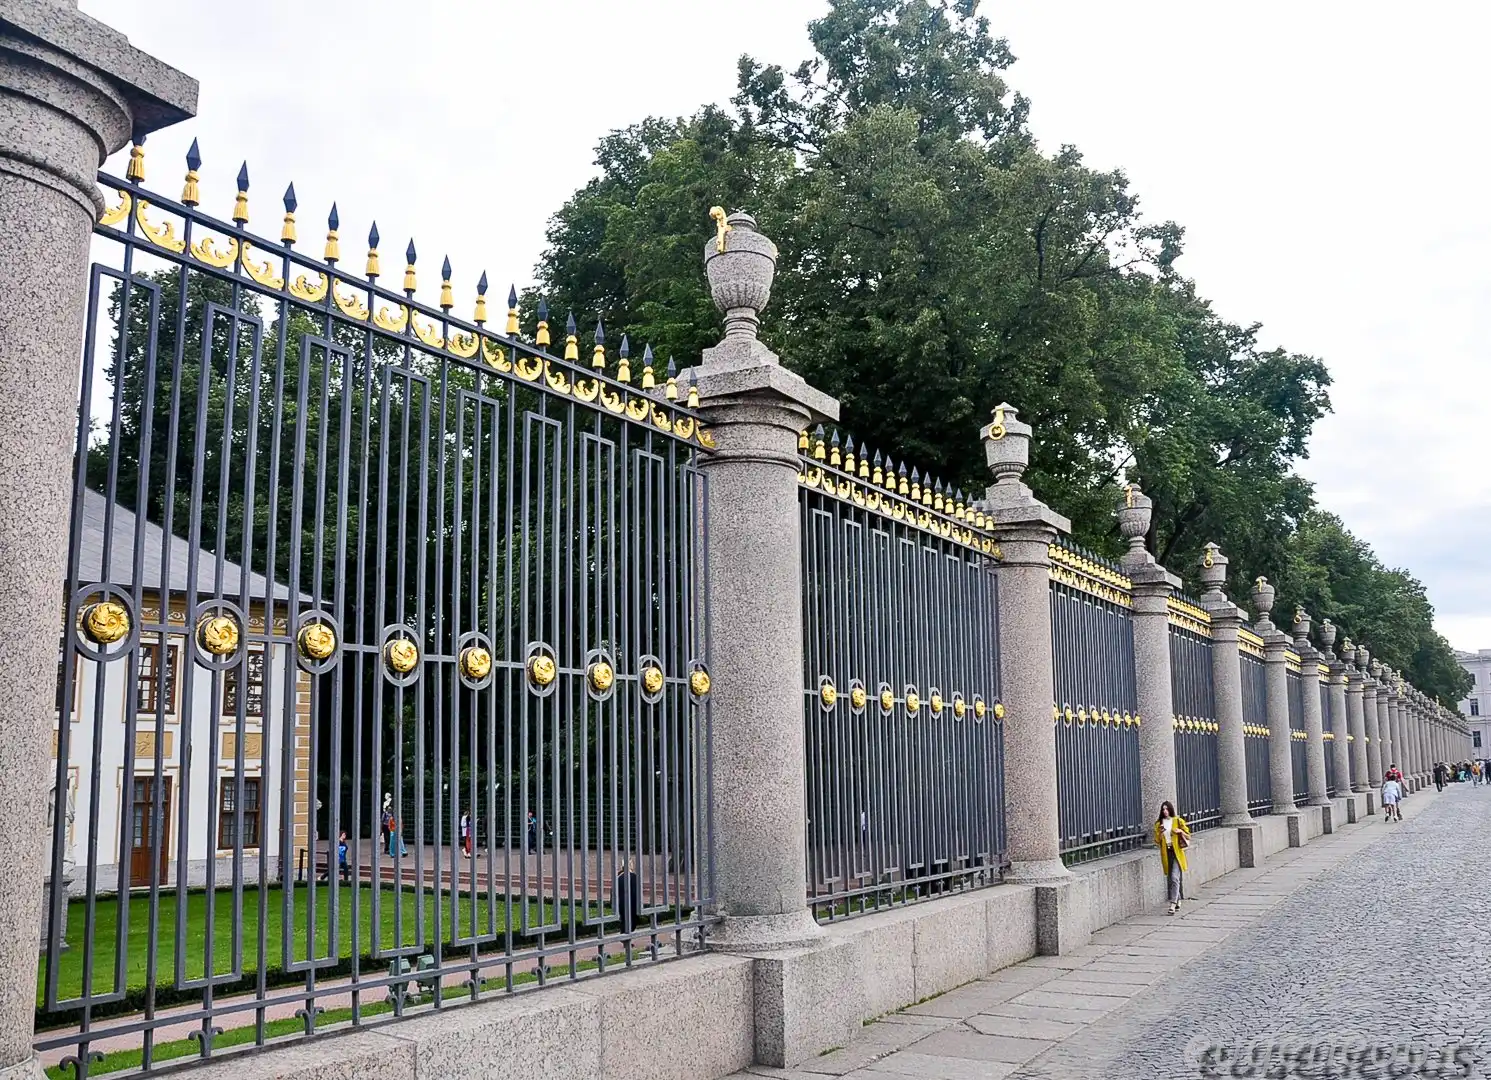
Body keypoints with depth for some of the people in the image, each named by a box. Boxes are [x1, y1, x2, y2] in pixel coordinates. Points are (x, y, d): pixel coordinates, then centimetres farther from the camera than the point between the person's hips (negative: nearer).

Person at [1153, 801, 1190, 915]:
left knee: (1175, 878, -15)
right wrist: (1160, 833, -9)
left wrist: (1180, 831, -12)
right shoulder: (1159, 823, 8)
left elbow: (1188, 835, 6)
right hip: (1166, 853, 4)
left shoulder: (1178, 821, 0)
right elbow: (1157, 841, 10)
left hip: (1176, 852, -4)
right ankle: (1178, 901, 25)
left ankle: (1173, 904, -17)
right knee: (1170, 879, 10)